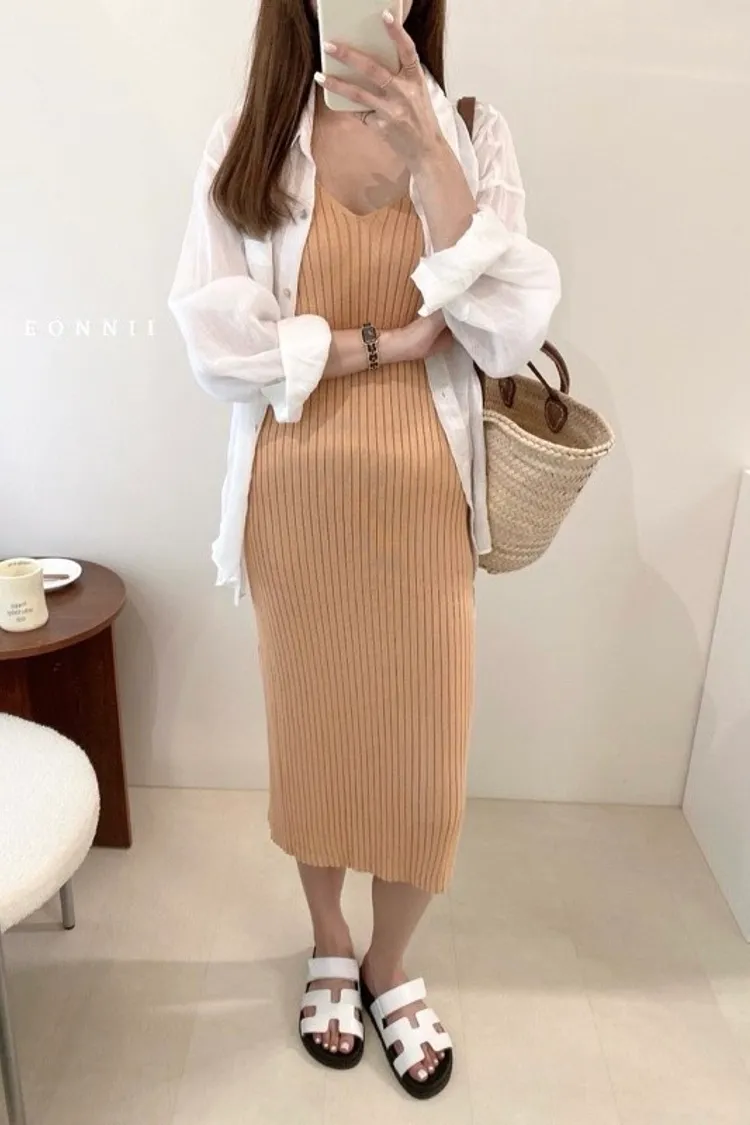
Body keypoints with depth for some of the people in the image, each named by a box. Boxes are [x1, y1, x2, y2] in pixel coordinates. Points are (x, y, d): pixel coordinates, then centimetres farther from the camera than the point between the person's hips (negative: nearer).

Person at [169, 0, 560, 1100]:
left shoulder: (473, 135, 3)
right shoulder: (245, 143, 1)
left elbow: (510, 334, -10)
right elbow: (219, 346, -10)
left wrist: (429, 157, -18)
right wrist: (390, 339, -13)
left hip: (421, 500, 1)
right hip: (296, 501, 0)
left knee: (425, 750, 7)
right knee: (312, 729, 14)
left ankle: (391, 967, 37)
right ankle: (329, 947, 42)